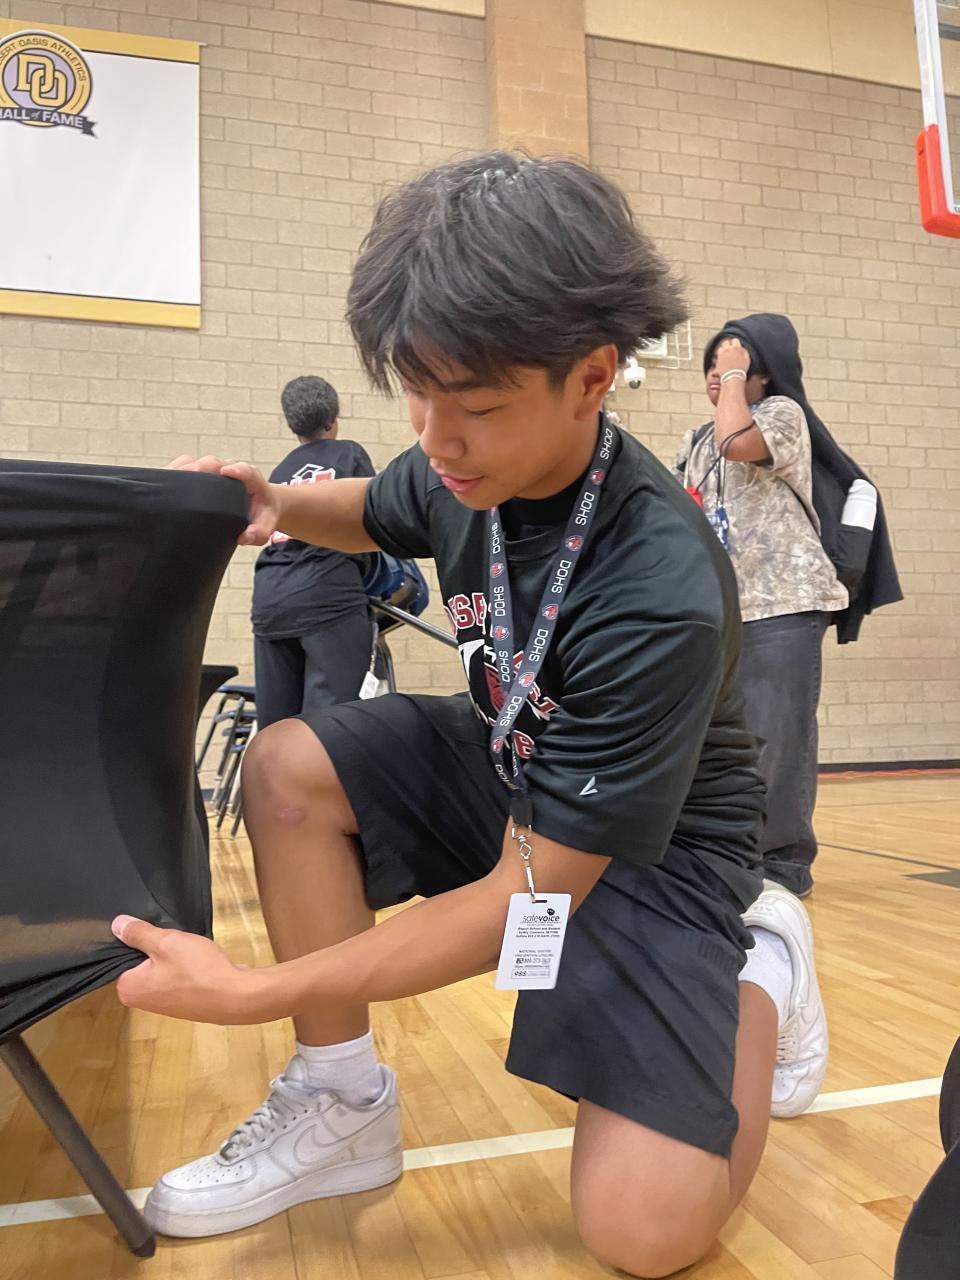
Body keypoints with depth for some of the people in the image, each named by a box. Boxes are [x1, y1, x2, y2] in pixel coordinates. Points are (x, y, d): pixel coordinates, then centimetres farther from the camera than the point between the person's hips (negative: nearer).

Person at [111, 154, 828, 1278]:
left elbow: (530, 894, -30)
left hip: (654, 846, -5)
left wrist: (256, 994, -31)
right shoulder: (467, 466, -14)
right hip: (510, 766, 6)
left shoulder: (659, 596, -35)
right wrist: (278, 503, -12)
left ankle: (760, 967, 11)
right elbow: (375, 515, 13)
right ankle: (342, 1105, -2)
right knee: (289, 767, -17)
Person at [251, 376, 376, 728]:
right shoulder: (349, 453, 12)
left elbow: (270, 528, 22)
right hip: (328, 593, -5)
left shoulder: (280, 472, 25)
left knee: (274, 722, 9)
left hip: (270, 597, 5)